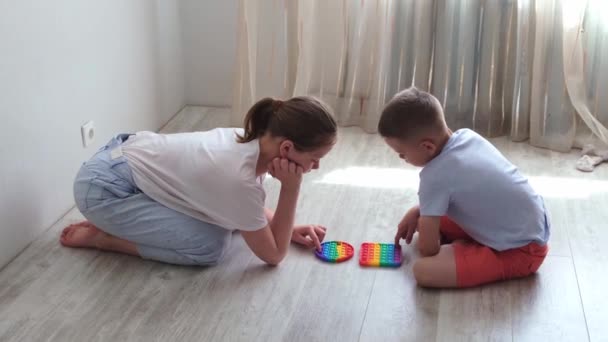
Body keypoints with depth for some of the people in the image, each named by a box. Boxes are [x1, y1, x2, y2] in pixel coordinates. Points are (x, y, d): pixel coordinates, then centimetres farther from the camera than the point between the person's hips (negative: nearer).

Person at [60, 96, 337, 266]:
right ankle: (101, 237, 0)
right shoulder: (238, 178, -30)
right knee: (210, 246, -15)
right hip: (104, 188, -9)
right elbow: (274, 255, -16)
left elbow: (250, 209, 13)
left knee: (228, 213, 9)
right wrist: (291, 187, -23)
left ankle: (115, 222, 15)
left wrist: (289, 230, -2)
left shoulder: (252, 141, -5)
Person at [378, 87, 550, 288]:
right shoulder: (466, 136, -2)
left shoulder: (435, 176, -25)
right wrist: (417, 212, 12)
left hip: (521, 250, -9)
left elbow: (427, 249, -17)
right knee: (425, 218, 14)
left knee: (424, 270, -23)